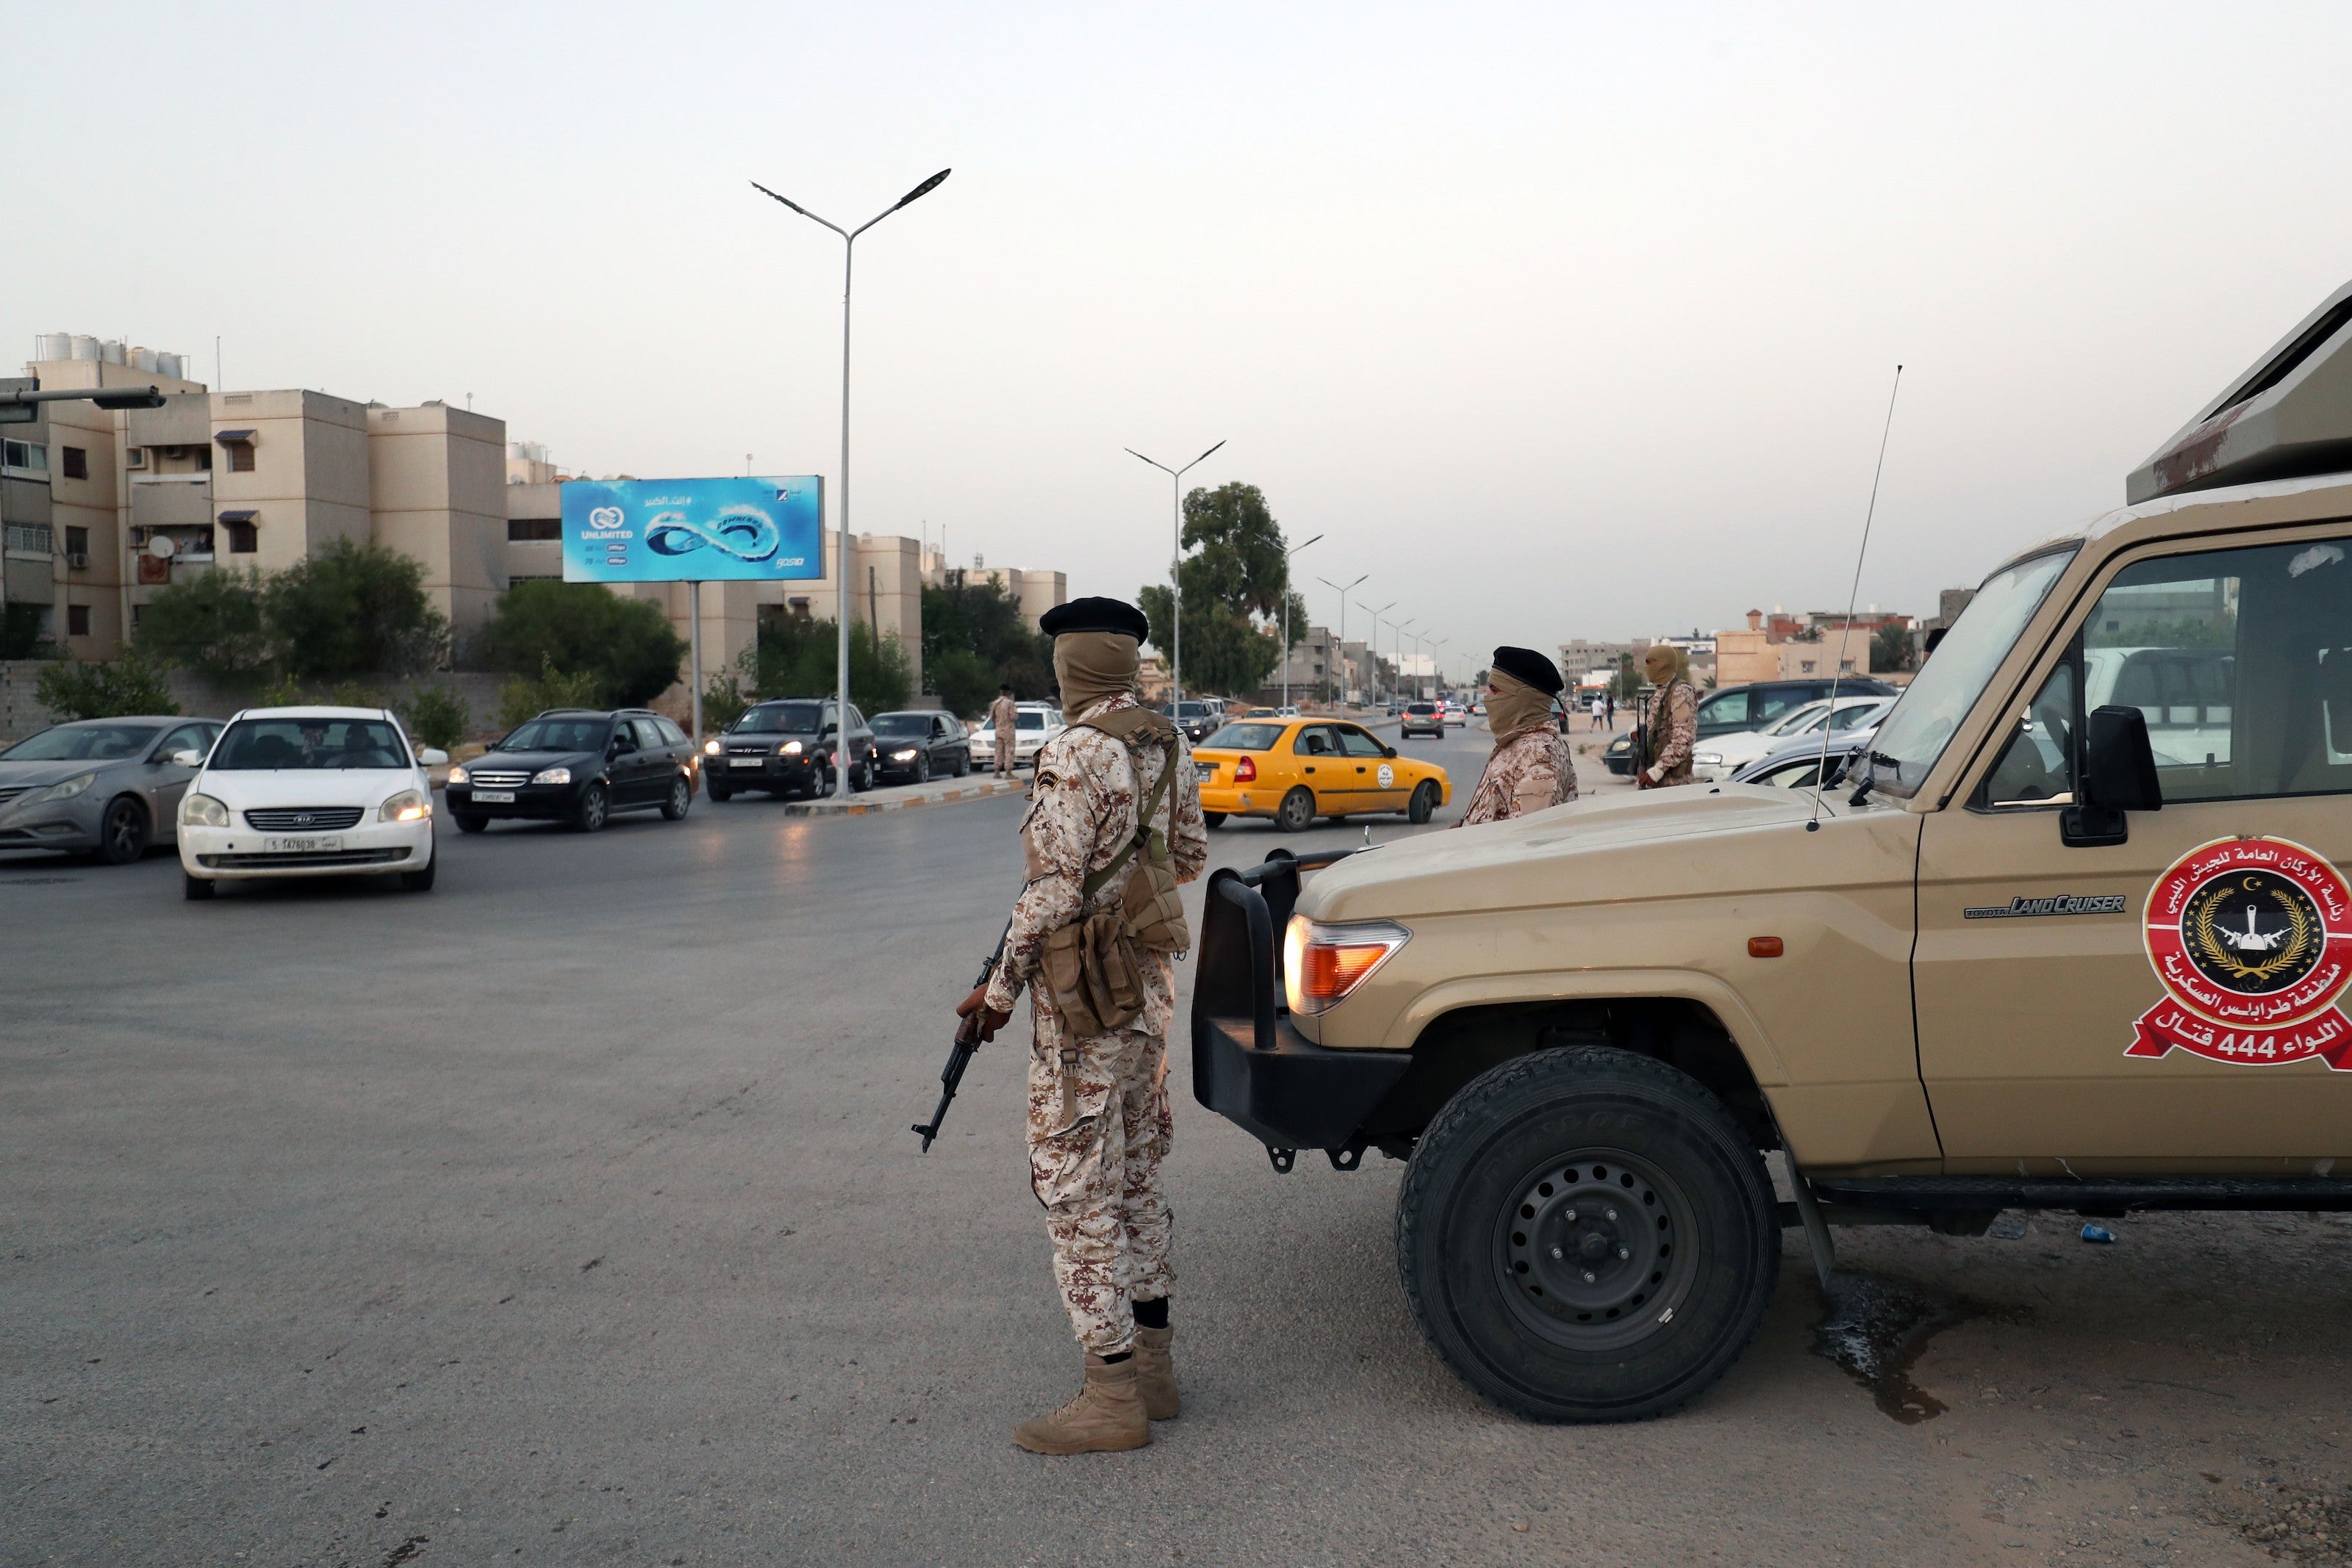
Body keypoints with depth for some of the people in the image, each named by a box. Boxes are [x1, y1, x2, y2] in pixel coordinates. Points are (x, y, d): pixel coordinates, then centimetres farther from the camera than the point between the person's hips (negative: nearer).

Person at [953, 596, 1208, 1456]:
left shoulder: (1076, 752, -18)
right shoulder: (1168, 746, 8)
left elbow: (1054, 889, -21)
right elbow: (1191, 857, 17)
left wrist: (1000, 987, -13)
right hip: (1152, 982, 9)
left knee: (1077, 1186, -1)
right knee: (1137, 1174, 17)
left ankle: (1113, 1395, 4)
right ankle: (1152, 1363, 26)